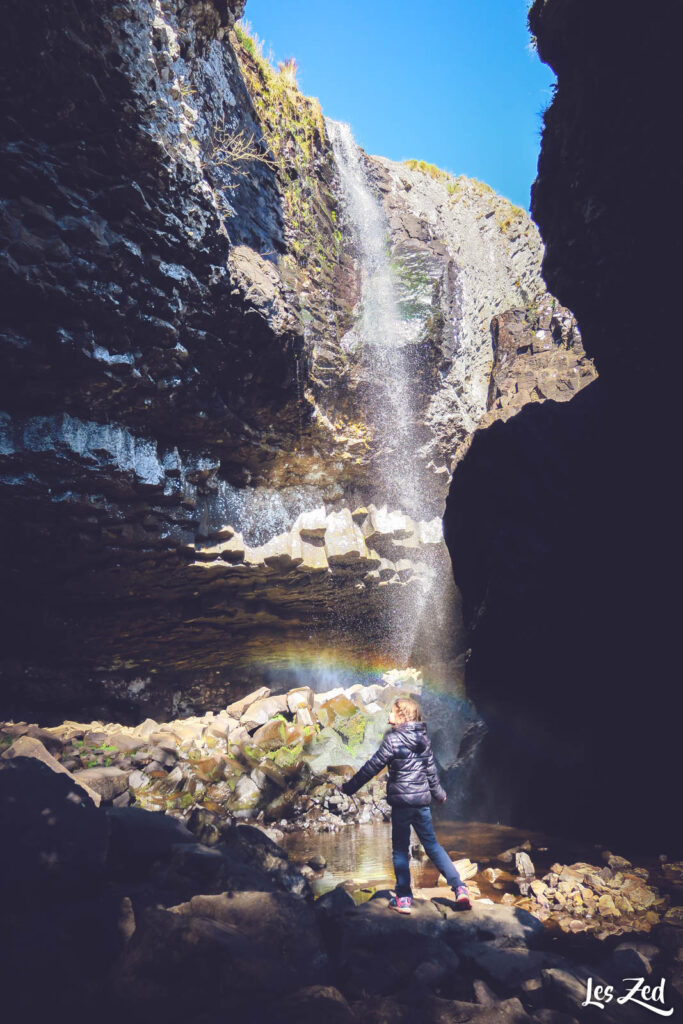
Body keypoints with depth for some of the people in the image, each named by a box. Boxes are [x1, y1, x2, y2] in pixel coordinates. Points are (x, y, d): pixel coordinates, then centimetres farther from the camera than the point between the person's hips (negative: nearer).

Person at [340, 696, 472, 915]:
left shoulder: (393, 739, -13)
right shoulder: (423, 737, 5)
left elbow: (372, 767, -12)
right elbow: (431, 767, 15)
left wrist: (349, 787, -3)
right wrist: (438, 792, 30)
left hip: (401, 800, -6)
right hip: (422, 799, 6)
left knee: (400, 849, 8)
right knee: (432, 845, 15)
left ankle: (403, 898, 11)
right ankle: (460, 888, 8)